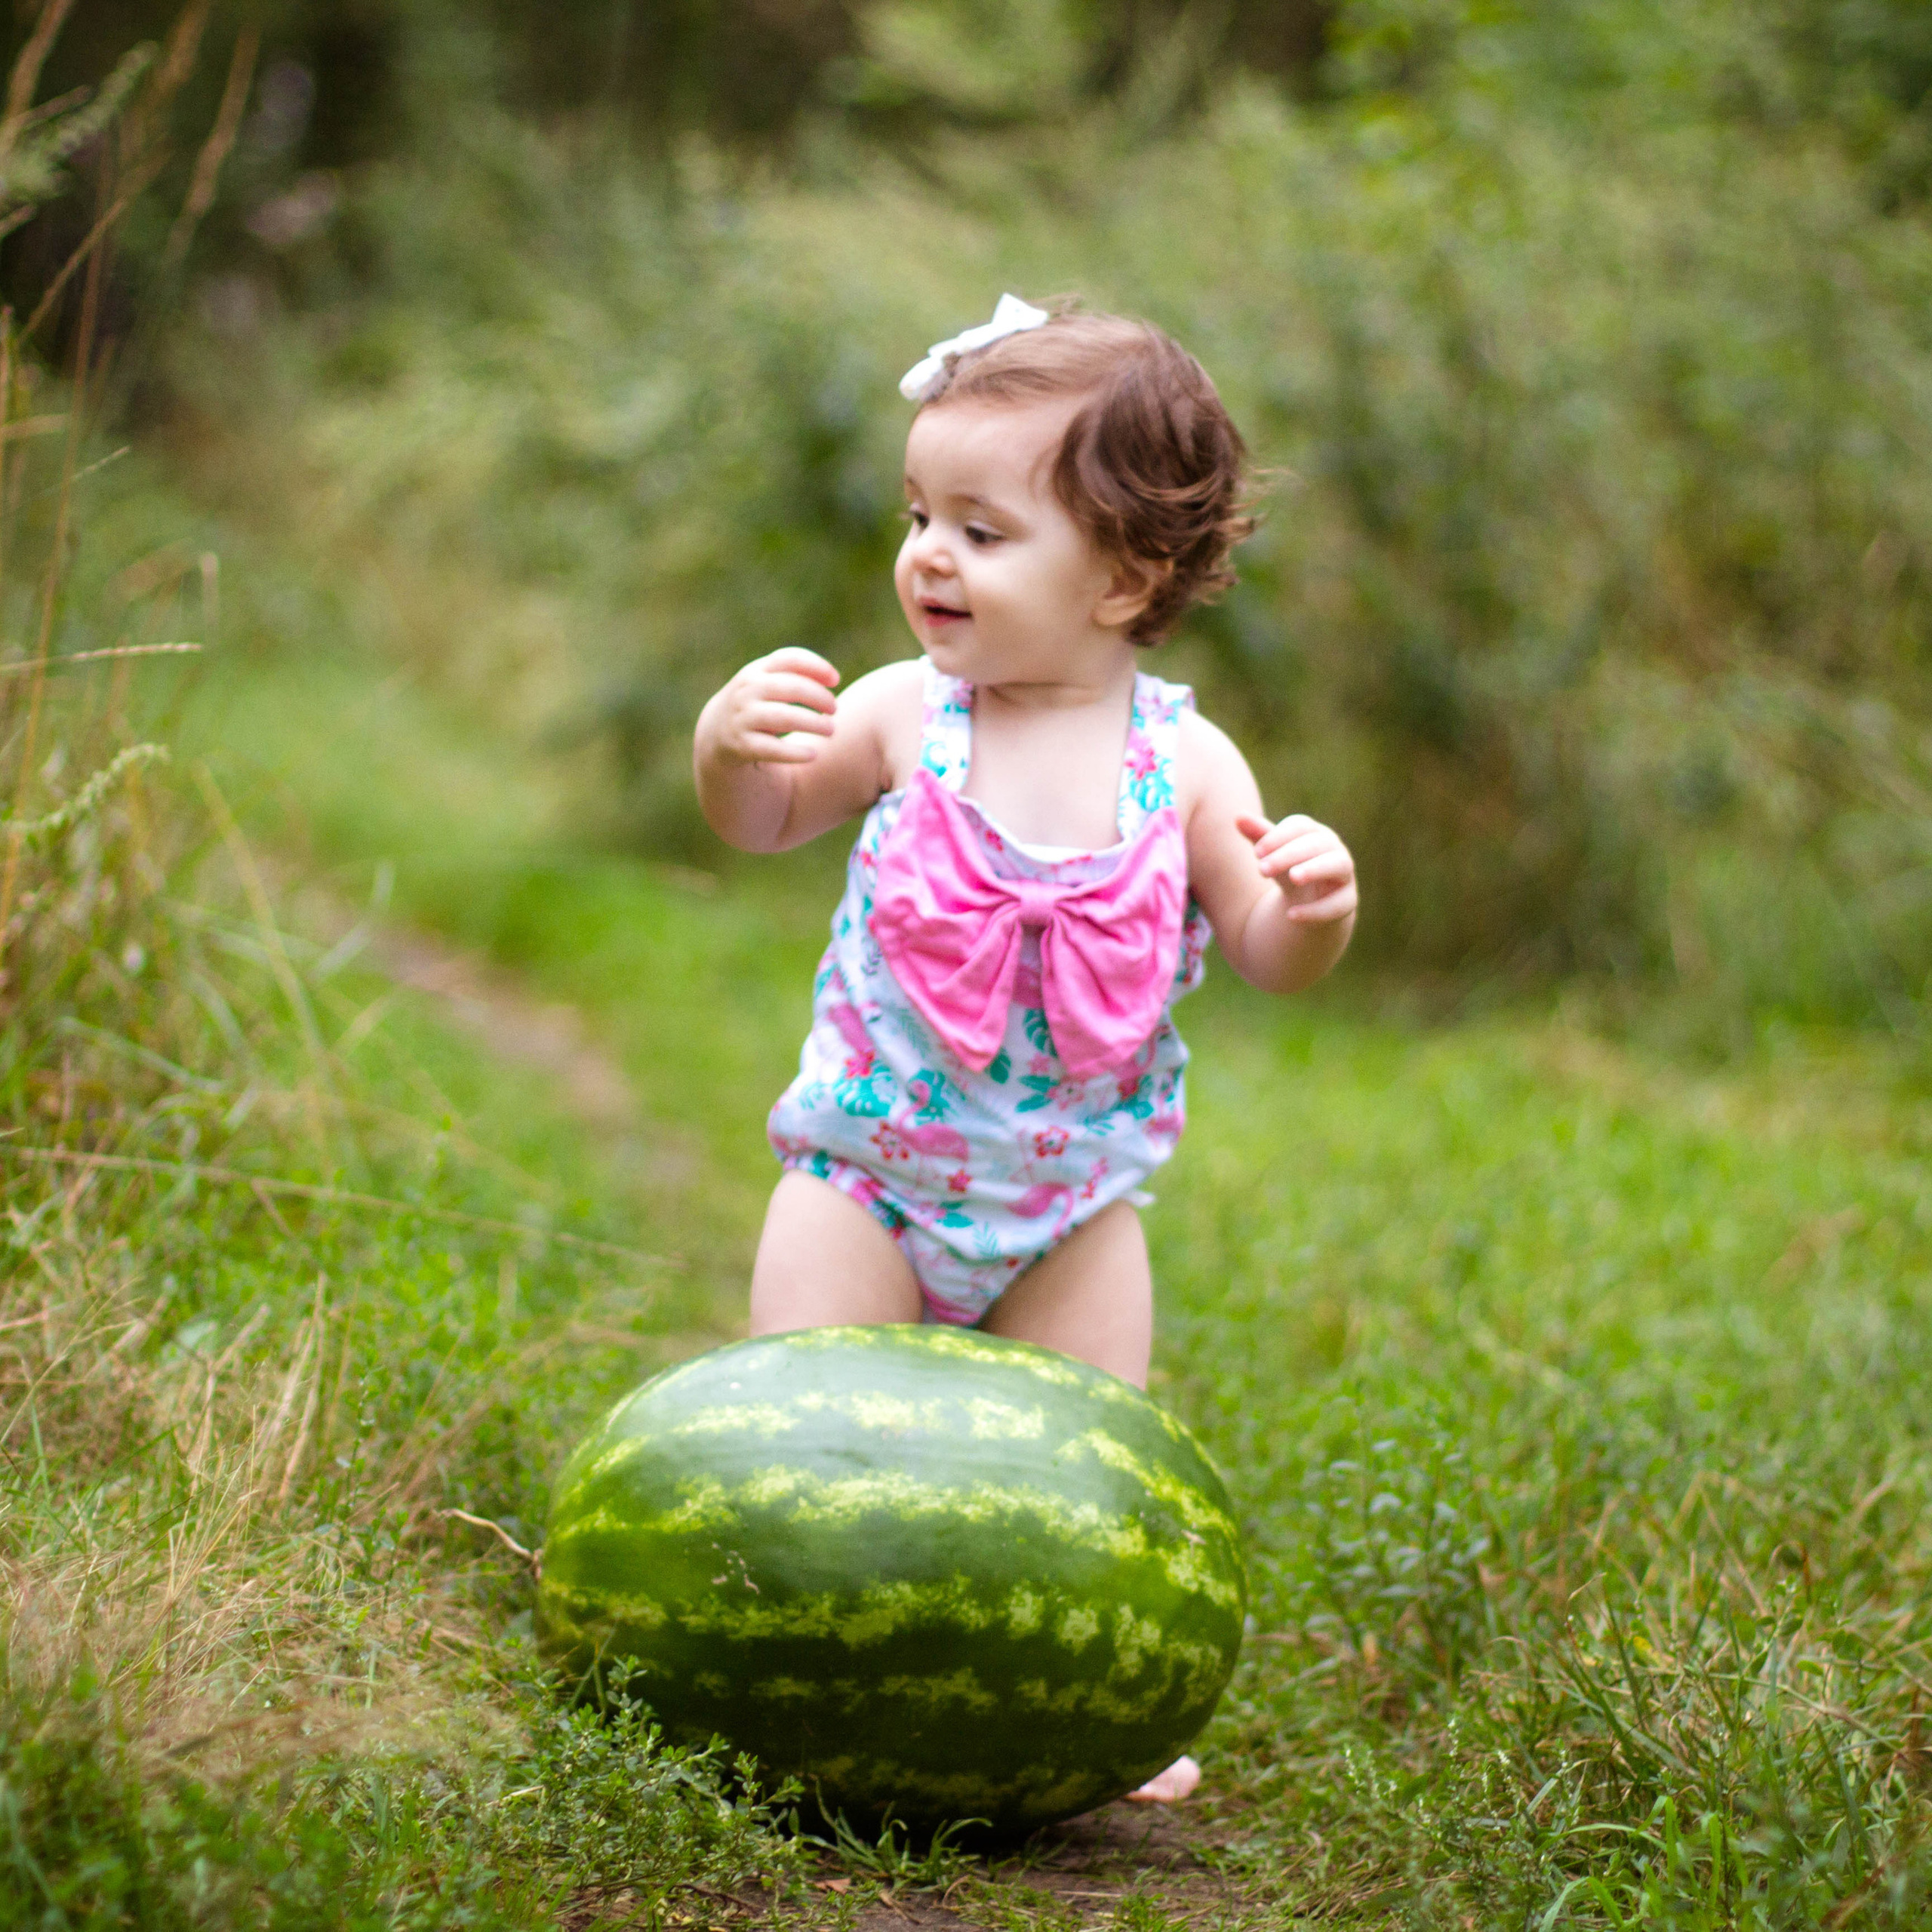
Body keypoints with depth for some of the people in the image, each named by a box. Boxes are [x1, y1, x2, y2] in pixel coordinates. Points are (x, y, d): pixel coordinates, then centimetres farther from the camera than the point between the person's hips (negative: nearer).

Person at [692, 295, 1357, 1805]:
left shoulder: (1183, 760, -11)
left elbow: (1269, 957, -6)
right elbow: (764, 821, 3)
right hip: (872, 1171, 0)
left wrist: (1314, 907, -29)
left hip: (1074, 1200, 0)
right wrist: (732, 741, -19)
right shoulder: (901, 717, -10)